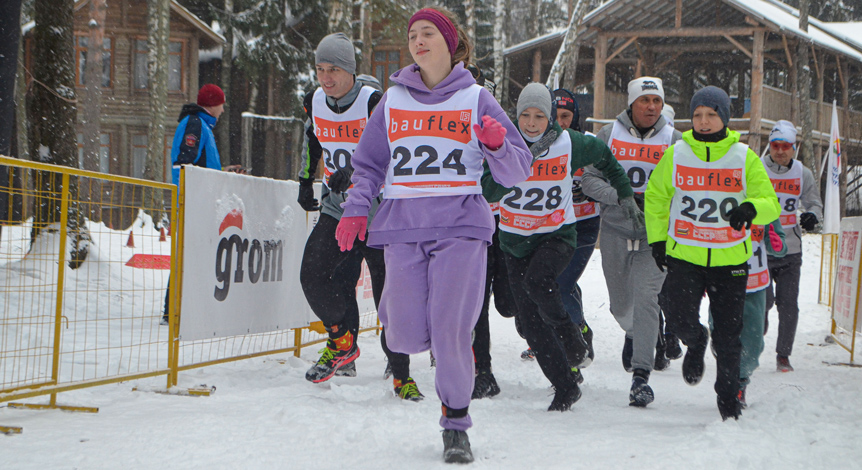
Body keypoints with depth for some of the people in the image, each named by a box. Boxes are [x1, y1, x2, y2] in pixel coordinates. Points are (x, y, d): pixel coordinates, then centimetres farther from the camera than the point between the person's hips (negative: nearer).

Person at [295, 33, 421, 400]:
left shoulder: (374, 102, -15)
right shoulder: (315, 102, 4)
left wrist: (356, 169, -35)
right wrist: (306, 183, 25)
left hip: (379, 209, -5)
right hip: (336, 208, 5)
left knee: (390, 294, -4)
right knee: (314, 274, -13)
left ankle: (401, 375, 8)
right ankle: (342, 344, 10)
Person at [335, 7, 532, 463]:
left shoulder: (475, 99, 7)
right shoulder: (394, 99, 13)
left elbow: (516, 172, 6)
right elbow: (368, 163, 20)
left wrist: (497, 145, -15)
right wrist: (356, 209, 5)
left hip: (461, 224, -2)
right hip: (403, 225, 2)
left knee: (450, 329, -12)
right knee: (406, 337, -4)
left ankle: (456, 424, 7)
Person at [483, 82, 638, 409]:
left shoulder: (569, 144, -7)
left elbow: (604, 157, 14)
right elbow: (489, 190, -22)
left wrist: (625, 195, 18)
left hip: (557, 235, -2)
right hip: (515, 241, 2)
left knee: (537, 281, -32)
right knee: (529, 321, -2)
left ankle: (570, 335, -5)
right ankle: (565, 387, 9)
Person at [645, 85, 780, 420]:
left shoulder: (744, 158, -1)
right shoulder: (675, 155, 2)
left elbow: (771, 202, -3)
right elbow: (655, 198, 14)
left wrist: (751, 208, -25)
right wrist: (657, 240, 8)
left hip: (730, 260, 0)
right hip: (684, 255, 0)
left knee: (728, 335, 5)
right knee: (679, 317, -21)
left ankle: (728, 395, 28)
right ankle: (695, 343, 16)